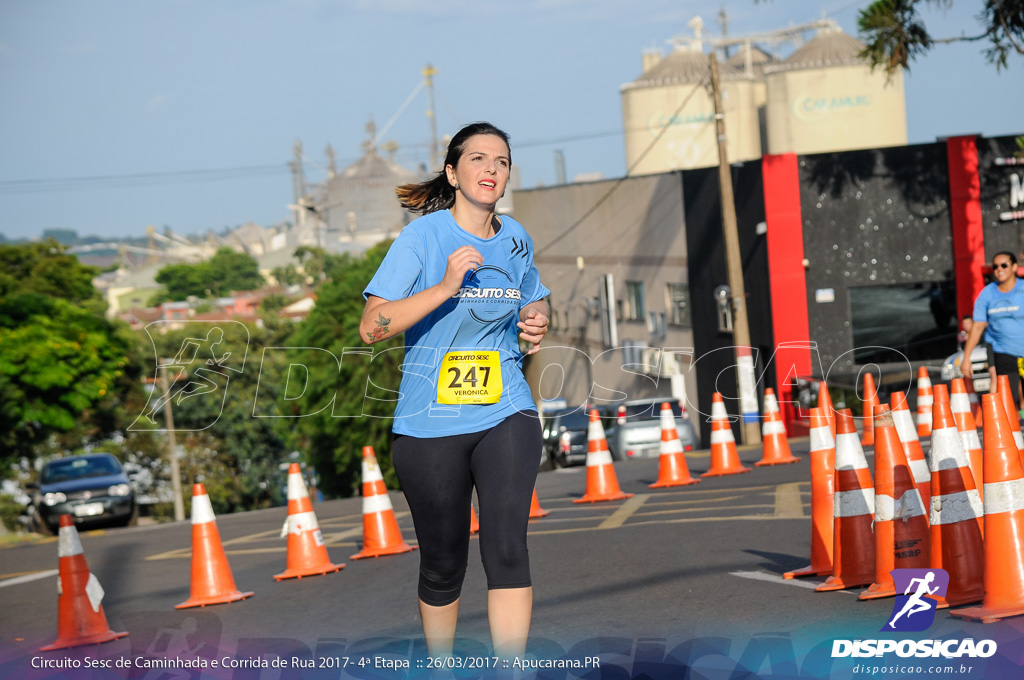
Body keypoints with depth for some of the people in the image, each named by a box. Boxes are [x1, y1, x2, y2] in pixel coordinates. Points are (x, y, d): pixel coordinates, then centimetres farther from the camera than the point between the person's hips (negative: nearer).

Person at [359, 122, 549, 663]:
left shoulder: (515, 238, 8)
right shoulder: (422, 237, -8)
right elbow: (371, 327, -15)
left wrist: (536, 325, 4)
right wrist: (445, 287, -25)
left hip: (505, 414, 3)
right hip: (431, 423, -2)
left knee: (507, 547, -16)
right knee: (443, 564, 8)